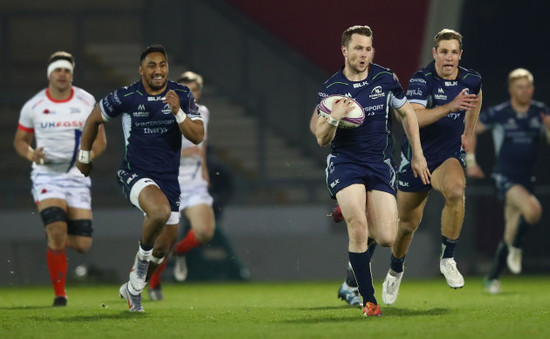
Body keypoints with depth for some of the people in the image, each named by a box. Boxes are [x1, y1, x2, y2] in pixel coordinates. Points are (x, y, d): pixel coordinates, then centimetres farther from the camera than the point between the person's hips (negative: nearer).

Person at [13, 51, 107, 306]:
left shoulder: (87, 102, 3)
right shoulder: (33, 106, -1)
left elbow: (100, 141, 8)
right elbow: (20, 140, 10)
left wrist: (89, 155, -13)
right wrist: (31, 154, -12)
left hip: (77, 177, 2)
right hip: (46, 176, -2)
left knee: (82, 245, -5)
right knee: (57, 229, -23)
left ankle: (58, 242, 33)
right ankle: (59, 294, -9)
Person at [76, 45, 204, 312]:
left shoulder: (182, 96, -2)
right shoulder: (125, 97, -10)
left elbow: (197, 137, -7)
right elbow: (94, 119, 7)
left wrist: (178, 112, -23)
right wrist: (84, 156, 15)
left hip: (169, 177, 4)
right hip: (135, 174, -4)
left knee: (166, 243, 8)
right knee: (160, 211, -35)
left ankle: (133, 287, 34)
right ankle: (144, 254, -4)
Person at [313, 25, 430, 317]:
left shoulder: (385, 79, 0)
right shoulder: (330, 89, -5)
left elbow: (407, 114, 14)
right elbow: (322, 140, -4)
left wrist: (417, 155, 12)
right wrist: (334, 118, -25)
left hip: (380, 164, 2)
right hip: (344, 162, -2)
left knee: (387, 238, -6)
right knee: (358, 229, -21)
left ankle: (350, 214, 30)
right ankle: (368, 300, -9)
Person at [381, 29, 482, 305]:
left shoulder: (471, 80, -5)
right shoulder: (421, 80, -18)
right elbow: (414, 117, -35)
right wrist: (450, 106, -45)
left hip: (449, 156, 1)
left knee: (455, 191, -34)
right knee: (407, 224, 10)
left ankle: (448, 259, -18)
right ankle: (395, 270, 41)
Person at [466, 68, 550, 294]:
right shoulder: (498, 114, -7)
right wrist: (470, 160, -2)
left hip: (526, 178, 4)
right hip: (505, 177, -4)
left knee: (511, 233, 7)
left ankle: (492, 278, 23)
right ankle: (515, 248, -5)